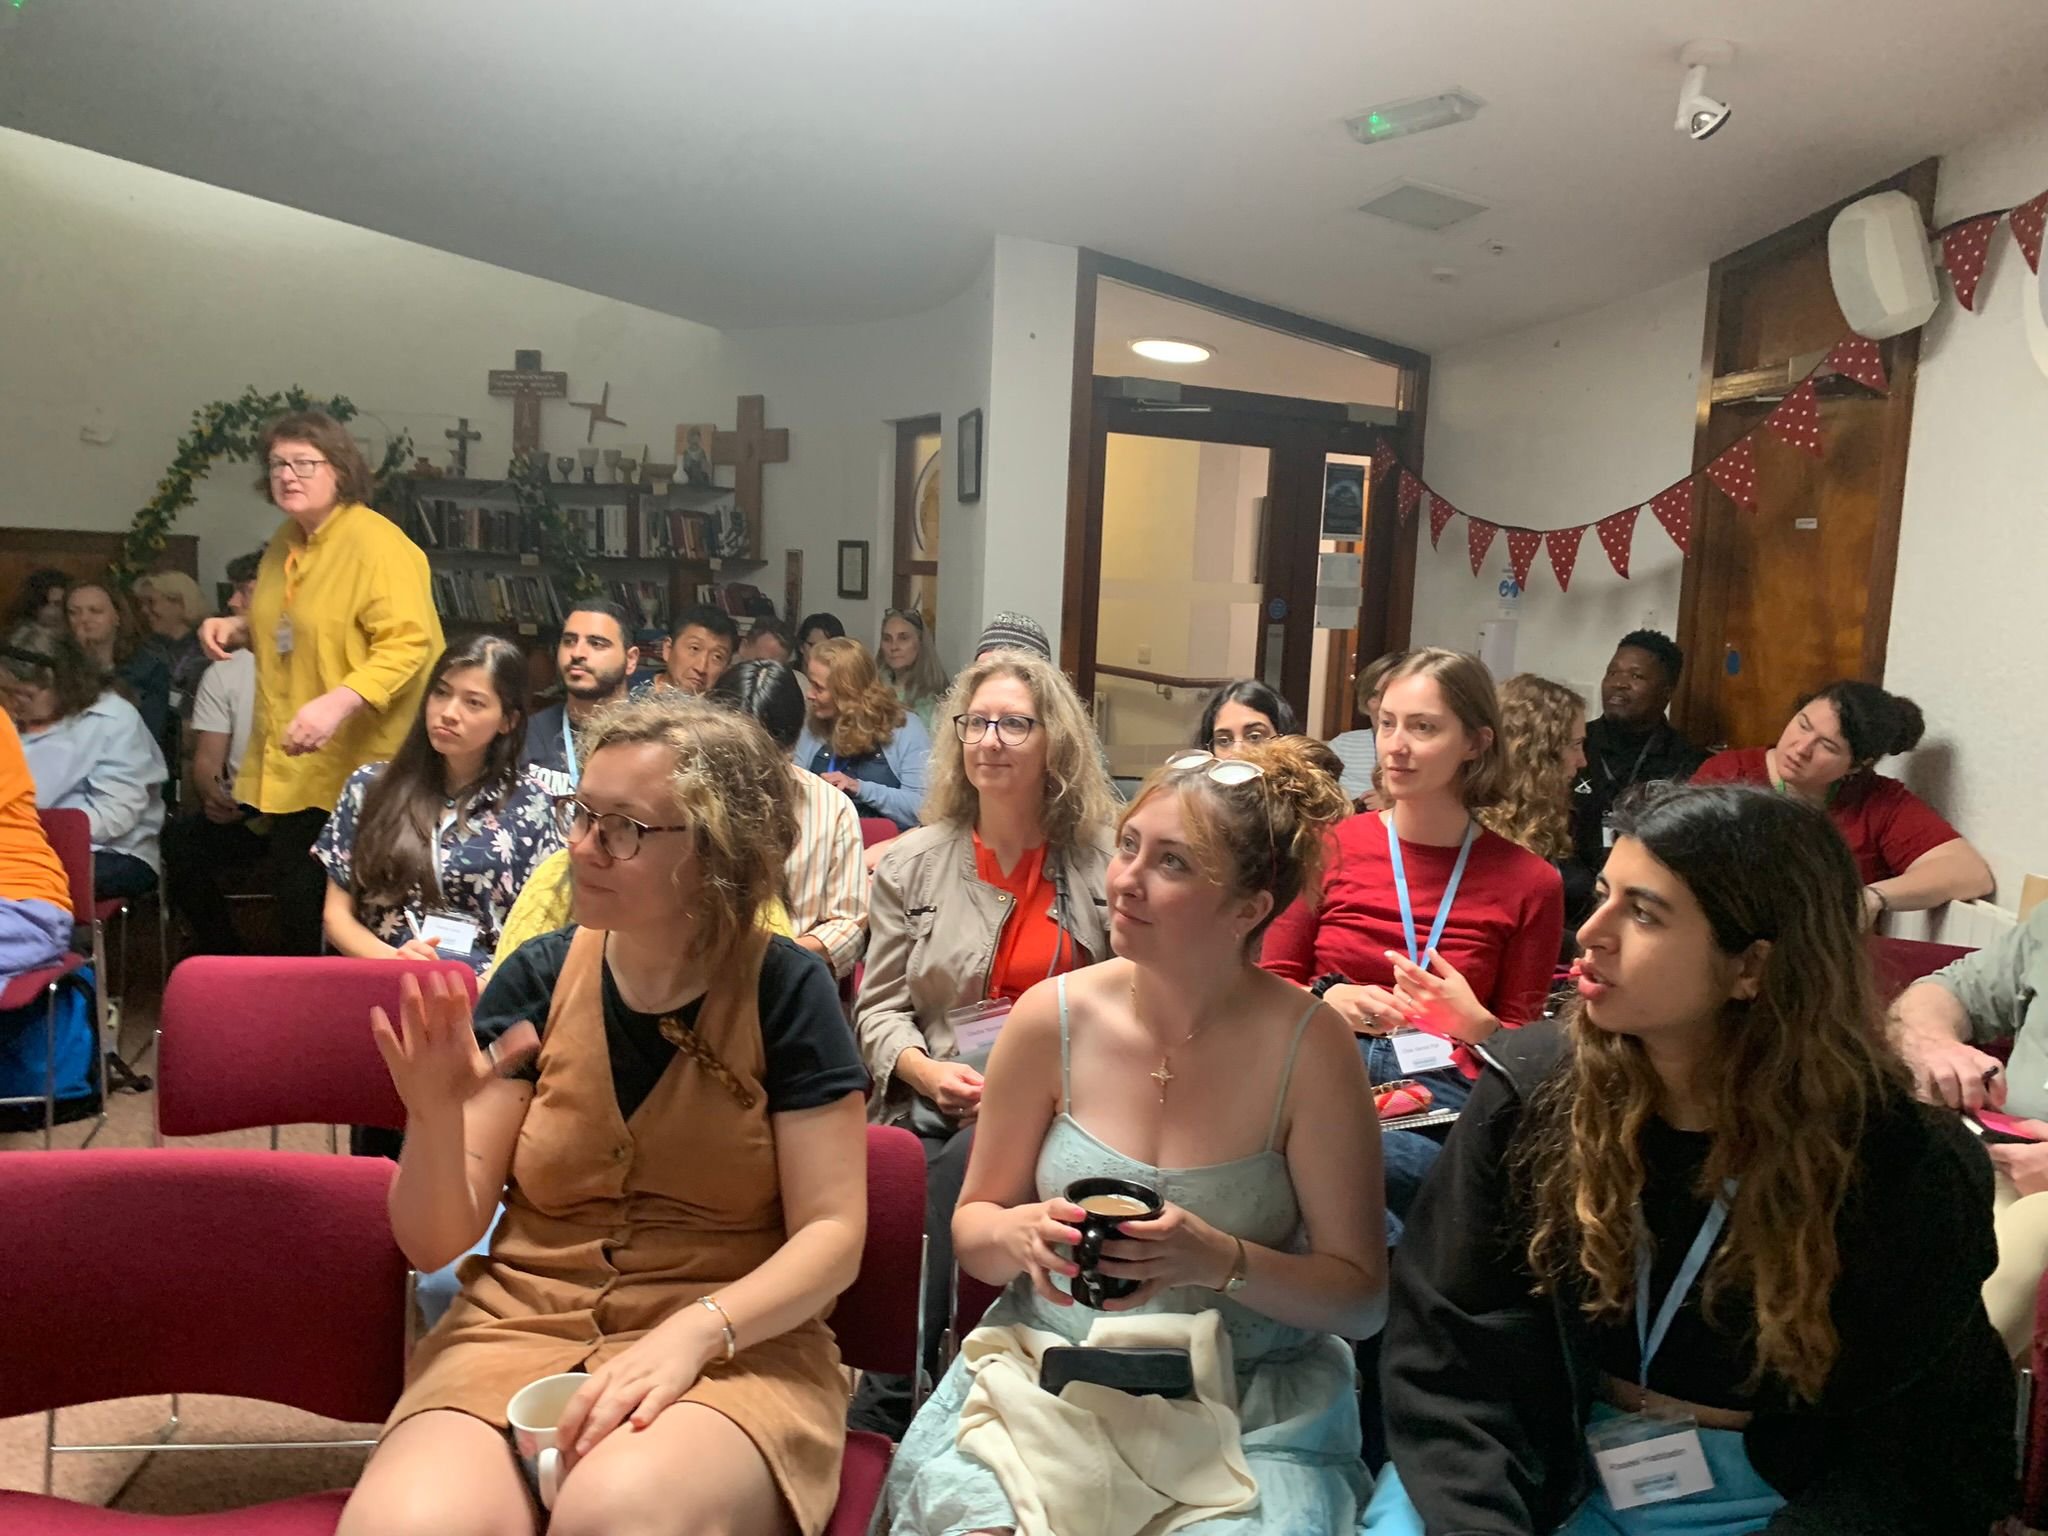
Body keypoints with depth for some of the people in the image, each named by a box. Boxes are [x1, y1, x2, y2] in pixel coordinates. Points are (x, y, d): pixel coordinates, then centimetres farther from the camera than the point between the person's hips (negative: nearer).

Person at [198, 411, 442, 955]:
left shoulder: (378, 544, -15)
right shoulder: (285, 542, 13)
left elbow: (408, 643, -25)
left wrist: (338, 702, -36)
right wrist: (239, 627, 9)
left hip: (357, 770, -8)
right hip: (290, 768, 9)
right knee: (295, 907, 16)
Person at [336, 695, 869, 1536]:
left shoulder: (784, 991, -7)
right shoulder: (537, 978, 1)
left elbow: (832, 1233, -8)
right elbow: (435, 1243, 1)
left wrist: (695, 1330, -23)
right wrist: (436, 1118, -20)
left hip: (735, 1348, -2)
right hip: (521, 1327, 3)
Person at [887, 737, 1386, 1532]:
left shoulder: (1307, 1047, -12)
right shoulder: (1052, 1018, -7)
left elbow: (1362, 1297, -6)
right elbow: (971, 1227, 5)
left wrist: (1222, 1262, -23)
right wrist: (1021, 1234, -18)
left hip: (1250, 1402, 0)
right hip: (1048, 1371, 1)